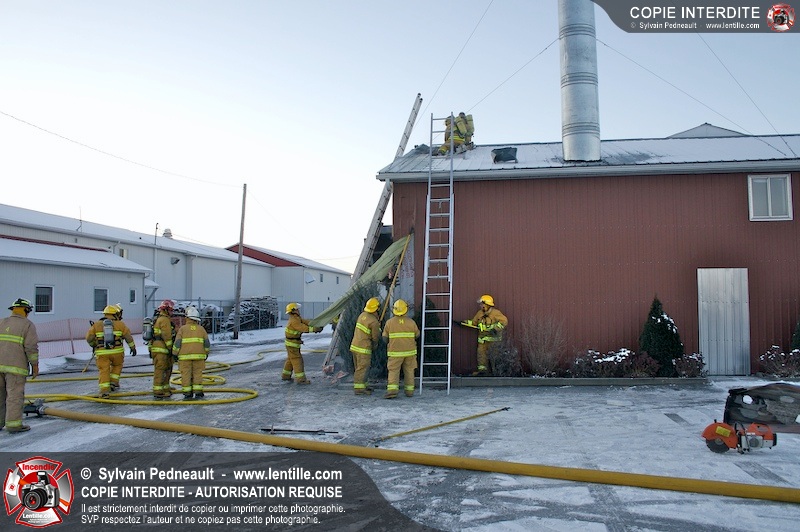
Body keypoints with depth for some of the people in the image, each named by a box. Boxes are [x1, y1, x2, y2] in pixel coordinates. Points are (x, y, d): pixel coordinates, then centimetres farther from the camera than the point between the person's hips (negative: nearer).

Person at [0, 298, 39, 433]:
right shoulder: (28, 325, -4)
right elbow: (31, 347, -10)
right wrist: (35, 365, -2)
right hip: (15, 366, -6)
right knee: (15, 395, -2)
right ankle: (13, 424, -2)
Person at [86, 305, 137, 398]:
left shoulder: (96, 325, 8)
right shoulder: (120, 324, 5)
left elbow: (89, 338, 4)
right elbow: (128, 336, 5)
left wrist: (93, 345, 24)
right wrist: (133, 347, 16)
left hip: (102, 353, 0)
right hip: (117, 352, 0)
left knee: (104, 371, 2)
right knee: (117, 366, 25)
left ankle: (104, 391, -7)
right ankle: (113, 383, 16)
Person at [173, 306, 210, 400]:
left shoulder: (182, 329, 3)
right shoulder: (201, 329, 9)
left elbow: (177, 343, -1)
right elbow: (207, 343, 8)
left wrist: (175, 354, 8)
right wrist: (206, 353, 20)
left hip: (185, 356, -1)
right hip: (199, 356, 2)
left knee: (186, 375, 2)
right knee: (197, 374, 5)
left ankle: (187, 394, 2)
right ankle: (198, 393, 2)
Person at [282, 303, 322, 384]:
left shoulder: (297, 318, 8)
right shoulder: (294, 321, -23)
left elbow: (305, 322, 3)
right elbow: (303, 328, -31)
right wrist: (314, 329, -32)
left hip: (292, 343, 10)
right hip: (292, 344, -10)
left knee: (290, 359, 20)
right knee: (297, 360, -8)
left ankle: (285, 375, 31)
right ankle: (300, 379, -6)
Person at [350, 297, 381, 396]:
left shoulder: (363, 315, 6)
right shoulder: (374, 322, -18)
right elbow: (376, 337, -10)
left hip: (355, 345, 9)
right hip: (363, 348, -9)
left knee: (360, 368, 17)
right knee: (362, 369, -4)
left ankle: (363, 386, 26)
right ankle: (359, 389, -3)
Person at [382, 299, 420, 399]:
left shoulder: (389, 322, -7)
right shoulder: (411, 322, -4)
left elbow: (385, 336, 0)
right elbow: (417, 335, 9)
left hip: (395, 352, -2)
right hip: (409, 352, 2)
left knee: (393, 371, 0)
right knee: (409, 371, 13)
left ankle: (392, 391, -14)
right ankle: (409, 391, 14)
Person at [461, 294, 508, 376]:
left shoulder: (495, 313, -10)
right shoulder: (480, 313, 11)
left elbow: (504, 321, -16)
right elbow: (474, 322, 19)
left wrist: (496, 328, -24)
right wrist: (465, 322, 7)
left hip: (492, 337, -6)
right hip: (482, 338, 6)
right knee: (481, 352, 0)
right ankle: (482, 369, 2)